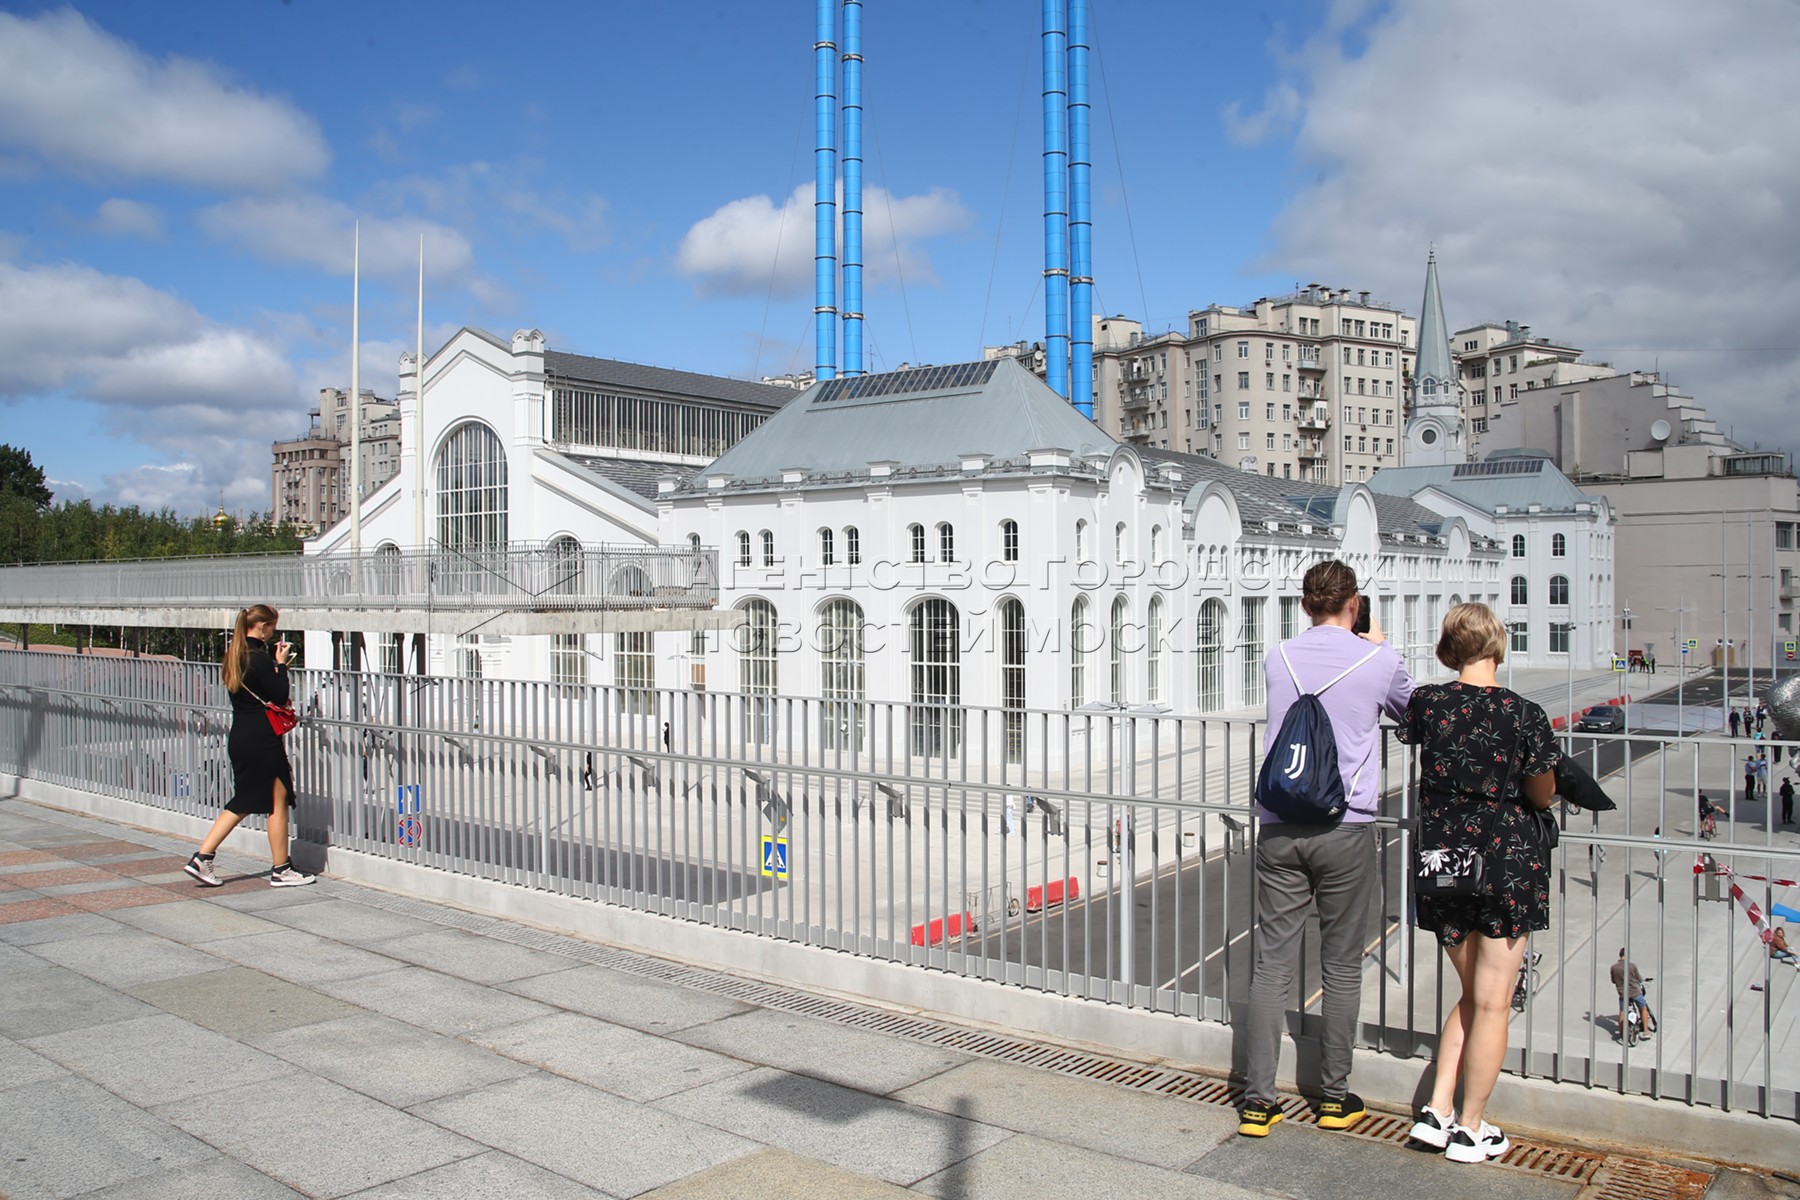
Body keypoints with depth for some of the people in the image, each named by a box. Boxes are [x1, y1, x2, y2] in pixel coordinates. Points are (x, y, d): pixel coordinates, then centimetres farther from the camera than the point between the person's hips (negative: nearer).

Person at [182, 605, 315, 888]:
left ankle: (201, 858, 13)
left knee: (244, 801, 18)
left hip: (239, 737, 9)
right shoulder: (259, 658, -17)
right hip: (262, 740, -9)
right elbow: (280, 697, -14)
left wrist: (274, 662, 13)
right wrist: (281, 664, -5)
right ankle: (281, 871, 10)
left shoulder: (234, 655, 10)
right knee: (278, 801, 3)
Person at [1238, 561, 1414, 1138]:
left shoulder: (1279, 659, 5)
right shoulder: (1379, 661, -2)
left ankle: (1258, 1100, 5)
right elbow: (1411, 711, 20)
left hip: (1279, 827, 2)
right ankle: (1335, 1097, 20)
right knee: (1341, 966, 10)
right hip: (1345, 830, -2)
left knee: (1272, 964, 3)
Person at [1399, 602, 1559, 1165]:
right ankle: (1470, 1130, 16)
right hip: (1508, 863, -4)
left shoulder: (1427, 702, -6)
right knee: (1491, 1003, 7)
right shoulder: (1524, 714, -13)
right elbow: (1544, 796, -3)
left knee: (1471, 995, 20)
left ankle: (1437, 1112, 16)